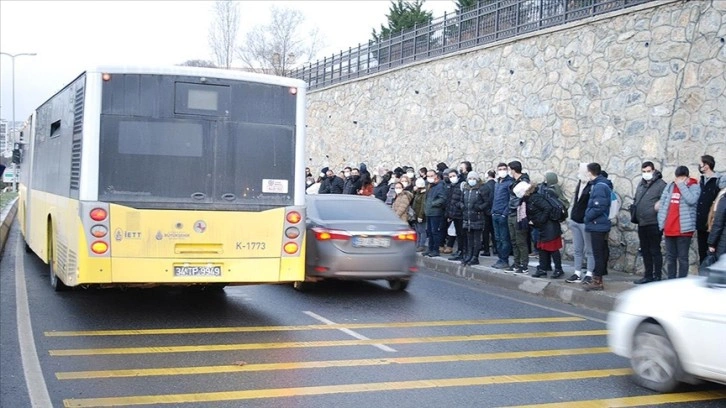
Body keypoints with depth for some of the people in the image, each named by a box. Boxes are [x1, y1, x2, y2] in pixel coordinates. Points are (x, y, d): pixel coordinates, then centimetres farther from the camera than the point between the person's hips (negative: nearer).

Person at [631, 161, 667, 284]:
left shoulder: (660, 184, -9)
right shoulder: (641, 184, 15)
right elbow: (635, 200, 24)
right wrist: (634, 214, 12)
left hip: (654, 224, -8)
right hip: (642, 224, 8)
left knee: (655, 251, -2)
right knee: (645, 251, 13)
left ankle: (657, 277, 4)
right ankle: (648, 275, 22)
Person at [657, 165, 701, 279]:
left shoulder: (694, 187, -1)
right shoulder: (670, 187, 12)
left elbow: (691, 200, -20)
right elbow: (661, 204, 14)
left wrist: (682, 185, -13)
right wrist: (661, 223, 6)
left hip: (684, 229, -5)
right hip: (669, 229, 5)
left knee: (682, 258, -1)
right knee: (670, 257, 11)